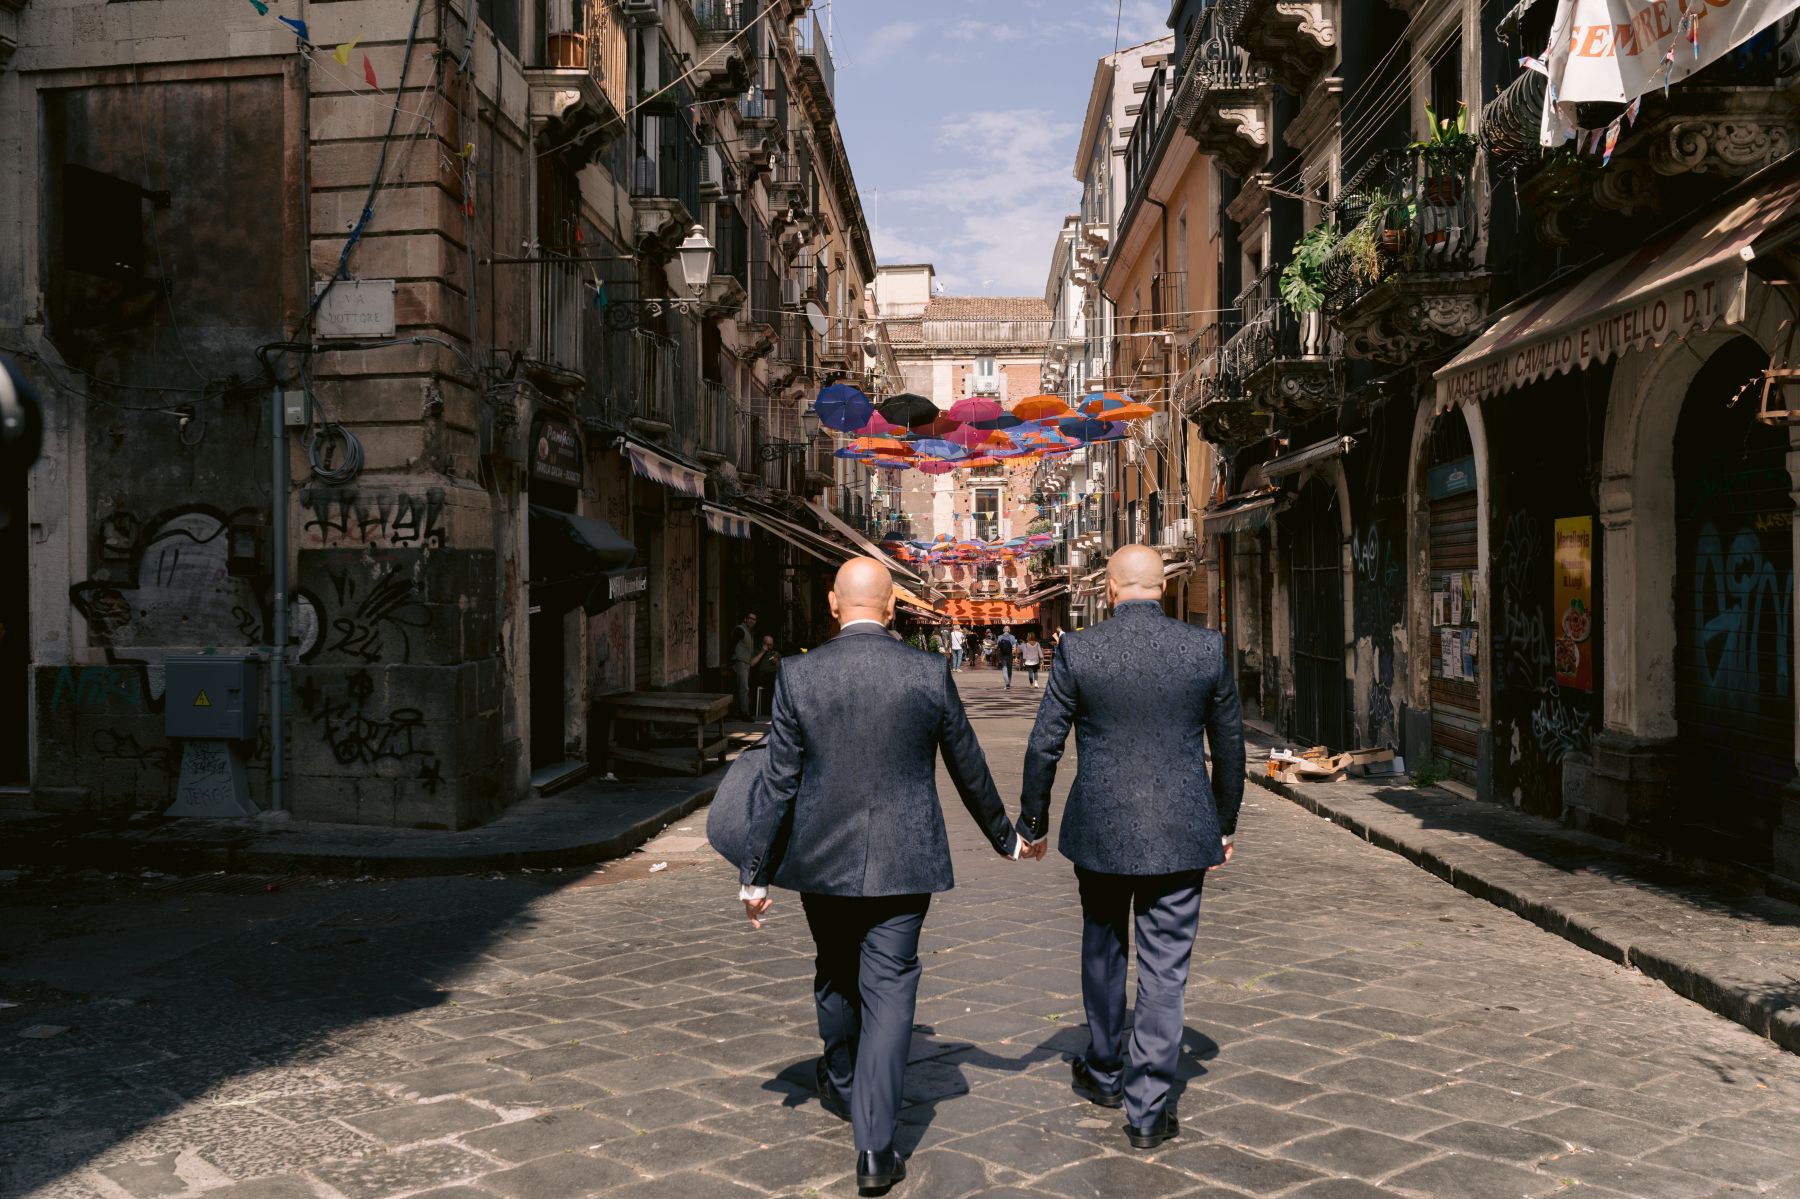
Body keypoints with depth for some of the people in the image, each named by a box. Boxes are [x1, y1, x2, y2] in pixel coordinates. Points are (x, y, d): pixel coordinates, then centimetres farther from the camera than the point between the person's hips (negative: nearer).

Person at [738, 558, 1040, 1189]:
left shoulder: (798, 675, -8)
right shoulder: (930, 675, -6)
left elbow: (778, 783, -7)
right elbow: (970, 771, 5)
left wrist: (754, 873, 2)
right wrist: (1006, 838, 21)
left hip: (823, 860, 1)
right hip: (903, 862, -1)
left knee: (835, 975, 22)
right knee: (889, 988, 5)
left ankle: (841, 1085, 45)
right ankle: (875, 1145, 2)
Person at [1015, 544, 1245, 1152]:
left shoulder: (1078, 650, -8)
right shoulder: (1207, 648, -4)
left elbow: (1043, 745, -4)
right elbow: (1229, 746, 5)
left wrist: (1031, 822, 10)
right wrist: (1225, 824, 17)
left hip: (1099, 829, 0)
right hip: (1181, 833, 0)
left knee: (1102, 949, 22)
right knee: (1165, 968, 8)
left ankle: (1103, 1073, 37)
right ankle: (1148, 1108, 12)